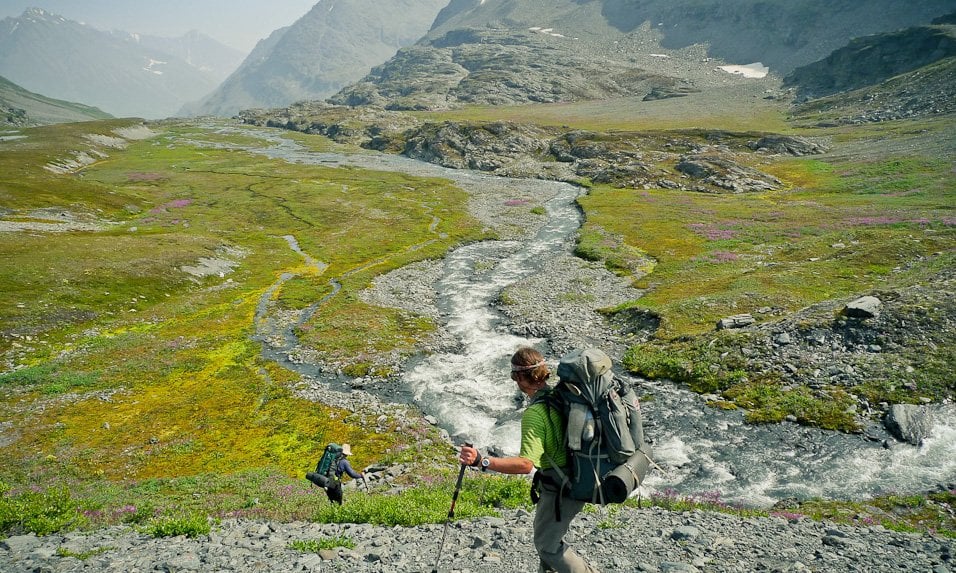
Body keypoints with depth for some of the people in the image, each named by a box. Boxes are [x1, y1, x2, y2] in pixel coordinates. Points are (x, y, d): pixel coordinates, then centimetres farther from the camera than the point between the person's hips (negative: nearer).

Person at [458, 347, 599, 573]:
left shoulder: (534, 414, -27)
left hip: (559, 489, -9)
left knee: (547, 545, 10)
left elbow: (526, 464, -34)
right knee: (550, 534, 27)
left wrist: (481, 461, -38)